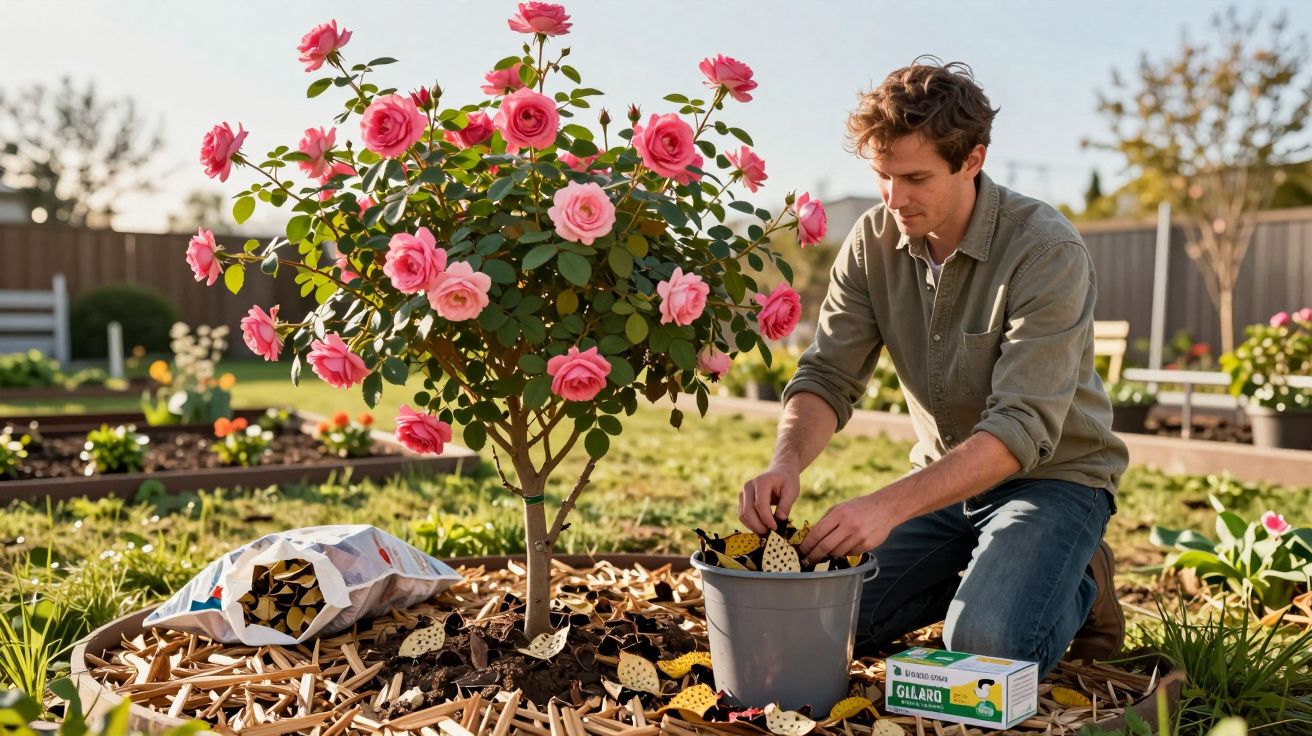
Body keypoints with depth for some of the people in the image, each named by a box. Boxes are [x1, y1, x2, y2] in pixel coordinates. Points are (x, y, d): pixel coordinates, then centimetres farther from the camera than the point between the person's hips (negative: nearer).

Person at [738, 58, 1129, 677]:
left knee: (983, 648, -27)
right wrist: (787, 462, -31)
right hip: (943, 477, 5)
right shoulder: (873, 242, -7)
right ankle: (974, 573, 16)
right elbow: (828, 376, -8)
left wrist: (889, 505, -43)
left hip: (1052, 474, -5)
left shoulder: (1047, 250, -24)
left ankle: (1078, 586, 7)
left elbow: (1023, 427, -31)